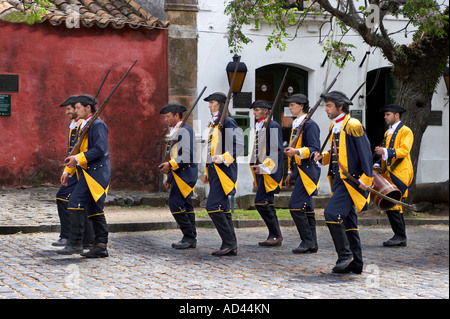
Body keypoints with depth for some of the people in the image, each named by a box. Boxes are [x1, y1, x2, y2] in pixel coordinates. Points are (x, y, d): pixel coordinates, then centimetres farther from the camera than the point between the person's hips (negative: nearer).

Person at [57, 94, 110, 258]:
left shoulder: (97, 124, -11)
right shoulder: (86, 125, 21)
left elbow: (100, 149, -20)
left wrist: (78, 159, -19)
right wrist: (74, 160, 11)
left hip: (95, 171, -11)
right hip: (89, 171, 11)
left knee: (76, 202, -15)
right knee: (94, 209, 9)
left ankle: (75, 243, -15)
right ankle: (100, 246, 9)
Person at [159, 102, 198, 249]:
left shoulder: (185, 130, -11)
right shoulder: (175, 132, 21)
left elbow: (187, 155, -21)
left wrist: (170, 165, -21)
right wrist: (169, 179, 23)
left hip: (185, 173, -10)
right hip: (179, 174, 10)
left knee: (175, 204, -13)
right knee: (185, 206, 9)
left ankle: (189, 236, -8)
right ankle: (191, 239, 11)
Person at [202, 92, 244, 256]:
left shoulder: (228, 122, -9)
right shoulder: (213, 124, 19)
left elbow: (239, 145, -16)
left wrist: (224, 158, -24)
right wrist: (207, 171, 23)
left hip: (224, 170, -10)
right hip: (215, 171, 10)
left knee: (213, 206, -14)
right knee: (223, 208, 9)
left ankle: (229, 242, -7)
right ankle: (232, 247, 11)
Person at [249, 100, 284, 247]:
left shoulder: (272, 126, -10)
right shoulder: (258, 126, 18)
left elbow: (276, 150, -17)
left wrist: (264, 166, -24)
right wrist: (256, 177, 21)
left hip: (269, 171, -10)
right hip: (261, 170, 10)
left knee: (261, 203, -14)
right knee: (267, 204, 9)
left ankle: (276, 236, -7)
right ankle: (274, 236, 13)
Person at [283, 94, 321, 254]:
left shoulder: (310, 125, -11)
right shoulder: (295, 125, 18)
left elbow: (315, 149, -18)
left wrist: (297, 151, -32)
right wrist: (290, 173, 23)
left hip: (308, 172, -10)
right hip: (300, 172, 10)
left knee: (296, 206, -14)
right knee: (306, 208, 9)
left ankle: (307, 241, -7)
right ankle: (312, 244, 12)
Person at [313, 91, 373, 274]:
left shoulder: (353, 125, -12)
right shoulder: (335, 127, 15)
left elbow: (365, 153, -14)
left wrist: (365, 179, -16)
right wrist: (323, 157, 5)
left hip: (351, 180, -9)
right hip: (339, 179, 9)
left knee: (332, 213, -18)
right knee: (347, 220, 9)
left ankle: (345, 254, -8)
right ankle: (356, 264, 14)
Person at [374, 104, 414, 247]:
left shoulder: (406, 131, -5)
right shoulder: (388, 132, 20)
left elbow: (404, 150, -17)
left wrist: (385, 151, -27)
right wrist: (378, 164, 9)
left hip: (400, 173, -9)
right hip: (389, 173, 9)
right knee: (394, 204, 7)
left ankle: (400, 236, -10)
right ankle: (401, 239, 12)